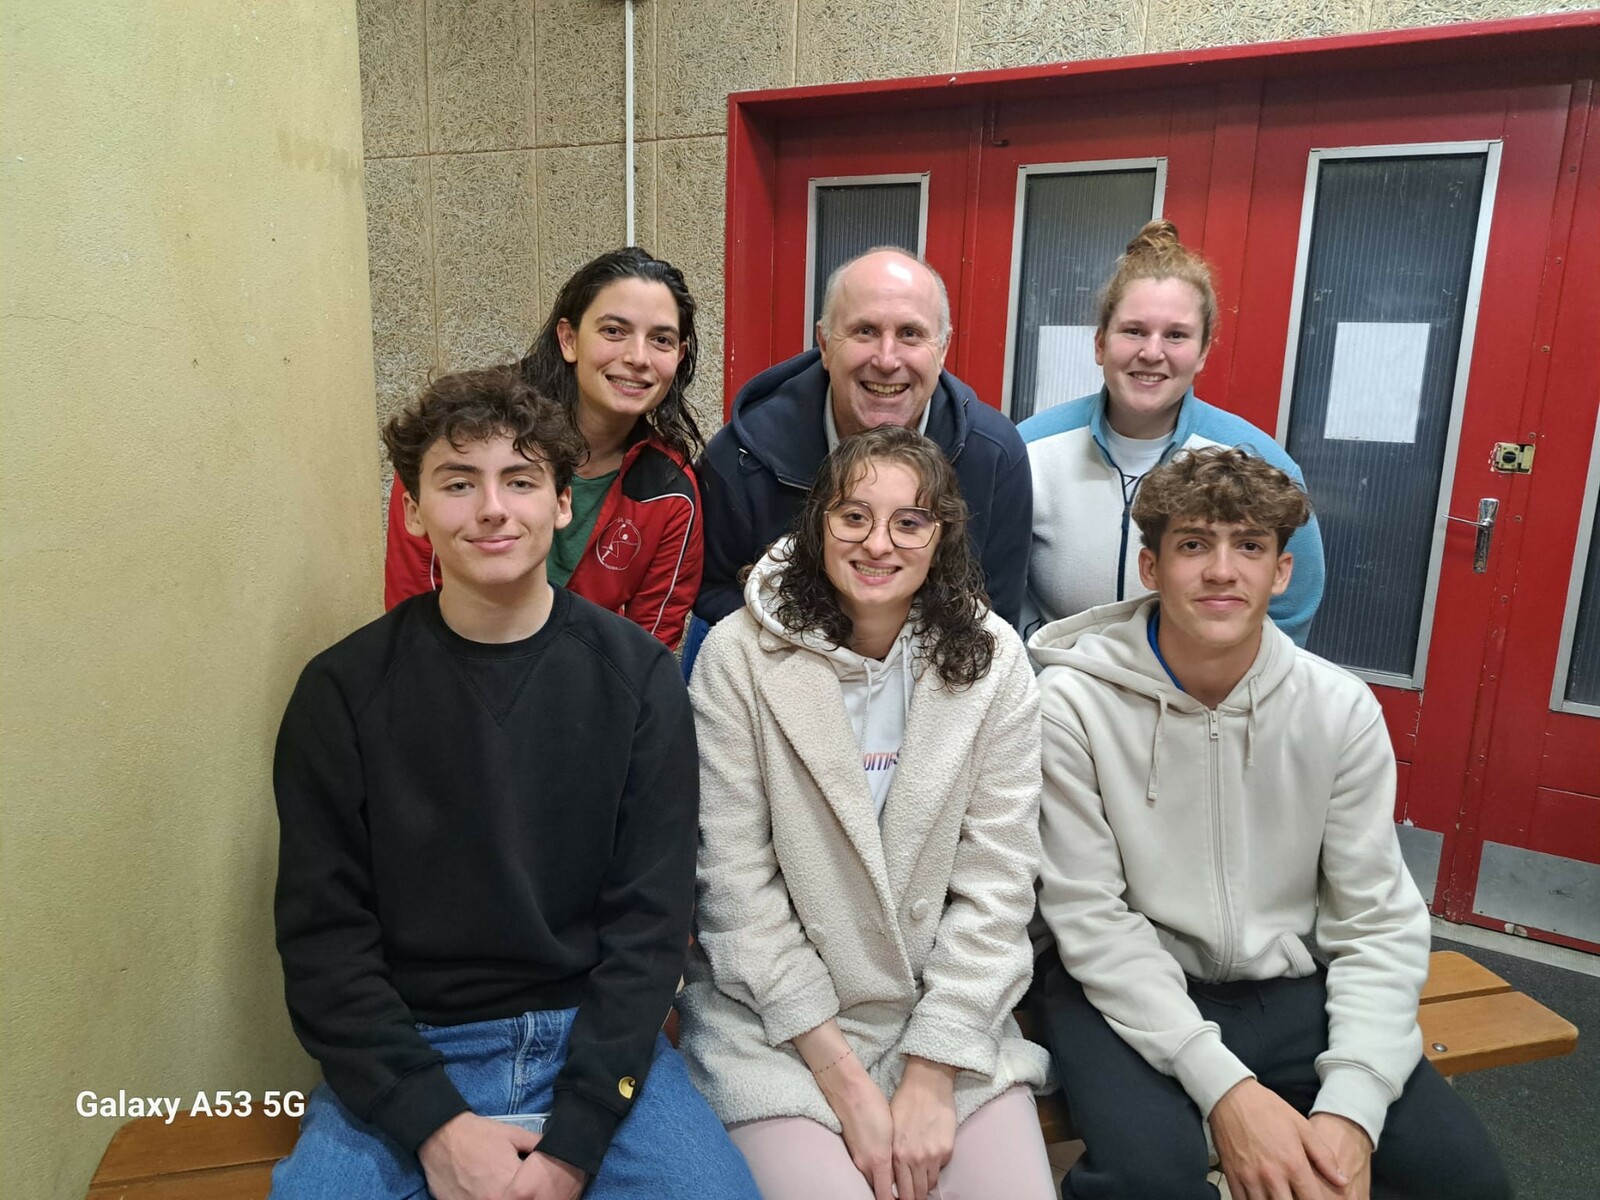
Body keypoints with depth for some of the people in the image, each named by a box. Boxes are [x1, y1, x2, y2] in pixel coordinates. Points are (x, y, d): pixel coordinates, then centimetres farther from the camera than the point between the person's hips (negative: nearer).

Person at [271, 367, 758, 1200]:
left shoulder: (637, 677, -4)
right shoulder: (343, 691, -4)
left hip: (597, 1038, 0)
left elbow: (649, 920, -5)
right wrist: (435, 1121, -14)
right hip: (405, 1051, 0)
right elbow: (323, 937, -3)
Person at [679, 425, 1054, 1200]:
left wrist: (930, 1076, -10)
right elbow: (736, 883, -10)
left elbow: (997, 881, -5)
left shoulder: (992, 659, -5)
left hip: (950, 1010, 2)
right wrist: (843, 1075, -12)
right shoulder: (740, 655, -11)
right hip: (775, 1018, -2)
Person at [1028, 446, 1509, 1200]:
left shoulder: (1341, 709, -5)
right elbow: (1090, 917, -14)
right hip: (1127, 986, -3)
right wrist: (1222, 1085, -22)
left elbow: (1378, 923, -3)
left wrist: (1351, 1108, -16)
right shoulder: (1073, 703, -15)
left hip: (1285, 990, 4)